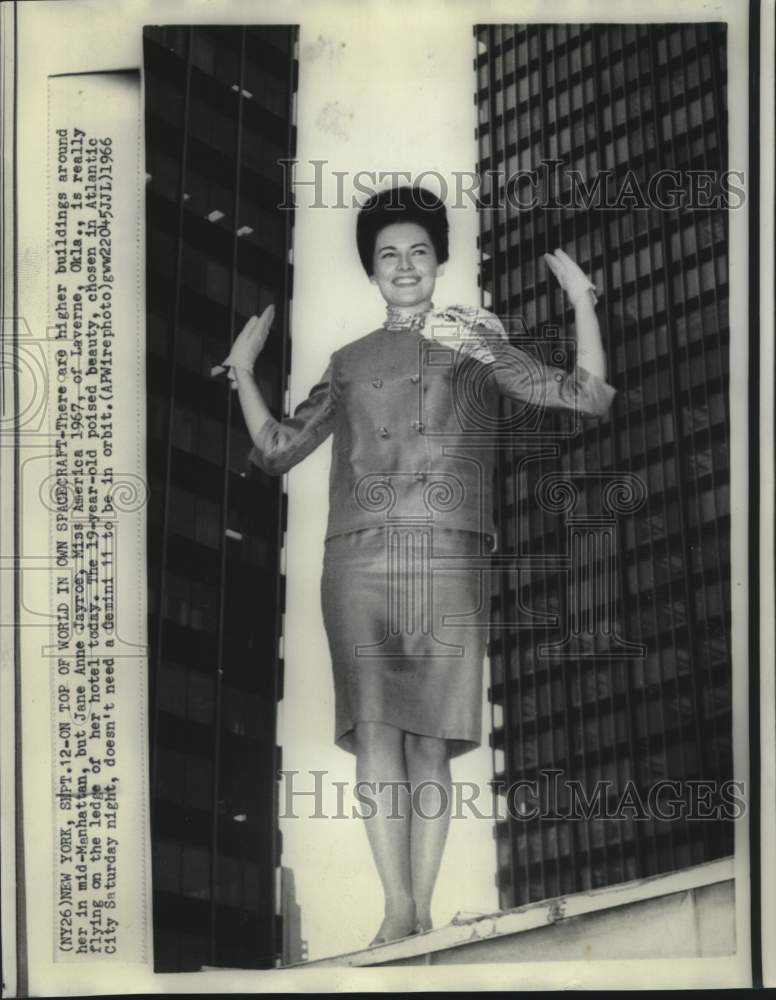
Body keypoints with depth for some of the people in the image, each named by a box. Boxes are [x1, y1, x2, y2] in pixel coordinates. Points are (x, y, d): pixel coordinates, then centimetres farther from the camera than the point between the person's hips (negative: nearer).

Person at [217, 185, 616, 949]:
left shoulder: (475, 343, 14)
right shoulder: (350, 363, 21)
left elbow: (588, 398, 7)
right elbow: (276, 450, 22)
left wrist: (582, 298, 2)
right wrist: (242, 368, 19)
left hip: (449, 564, -1)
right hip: (358, 563, 2)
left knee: (429, 743, -4)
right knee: (375, 733, -11)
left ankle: (421, 914, 1)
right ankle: (397, 908, -11)